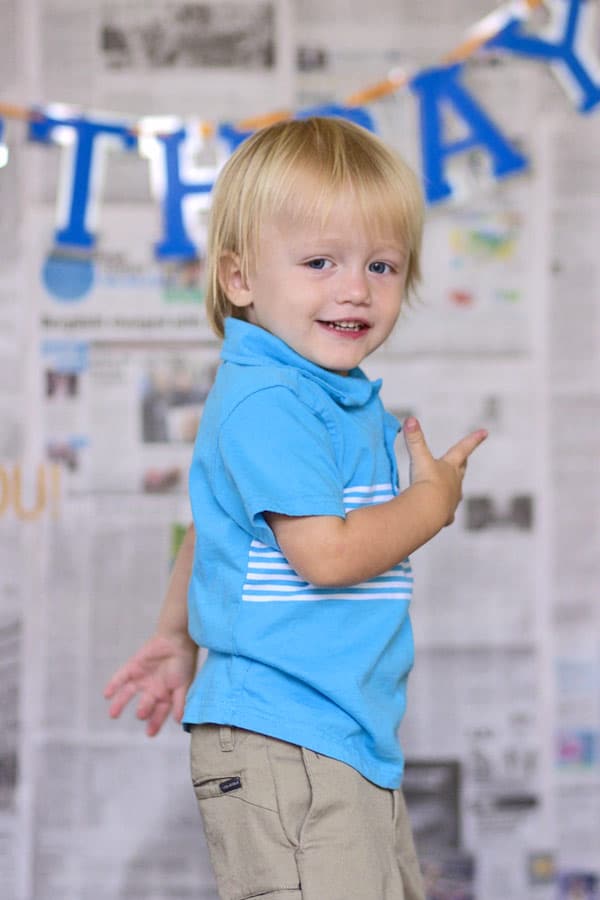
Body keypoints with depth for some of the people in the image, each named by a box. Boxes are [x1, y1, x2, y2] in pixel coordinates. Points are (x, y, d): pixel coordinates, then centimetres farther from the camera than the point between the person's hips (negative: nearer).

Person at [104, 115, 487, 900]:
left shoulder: (343, 400, 15)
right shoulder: (268, 400, -16)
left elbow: (216, 527, 26)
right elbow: (326, 552, -24)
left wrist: (179, 635, 33)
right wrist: (434, 500, -8)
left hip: (356, 741, 10)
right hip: (283, 749, -10)